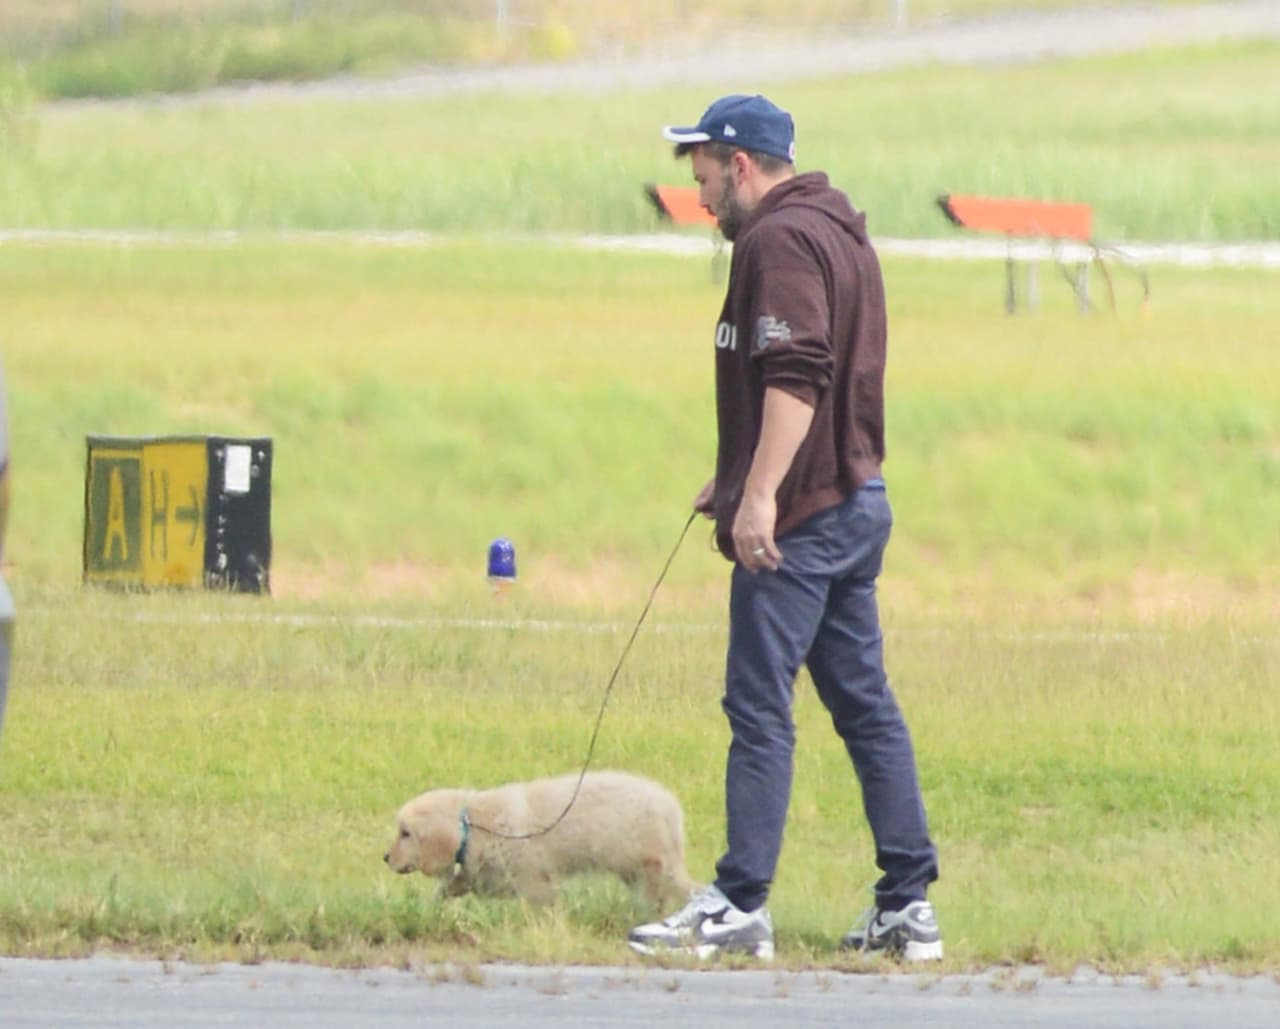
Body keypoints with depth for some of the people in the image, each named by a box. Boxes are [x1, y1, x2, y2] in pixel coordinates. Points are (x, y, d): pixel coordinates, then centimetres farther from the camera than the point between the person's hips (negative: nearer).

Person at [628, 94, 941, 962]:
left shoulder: (780, 240, -12)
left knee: (760, 709, -7)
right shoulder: (839, 233, 19)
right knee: (866, 703, 10)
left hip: (802, 519, -10)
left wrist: (761, 493, -28)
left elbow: (797, 377, -24)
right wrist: (739, 477, 25)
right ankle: (909, 906, 10)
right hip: (858, 501, 10)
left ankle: (740, 906, -7)